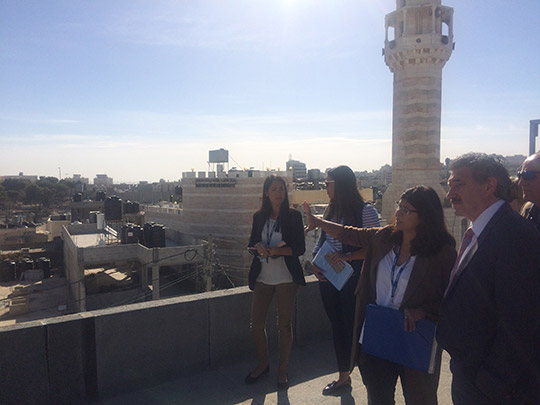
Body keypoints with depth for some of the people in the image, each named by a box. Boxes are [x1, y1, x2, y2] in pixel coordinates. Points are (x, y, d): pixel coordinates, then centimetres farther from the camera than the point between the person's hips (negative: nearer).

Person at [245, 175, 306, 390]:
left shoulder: (293, 215, -5)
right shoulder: (259, 217, 6)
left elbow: (299, 248, -8)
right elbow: (252, 243, 10)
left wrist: (273, 250, -18)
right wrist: (259, 247, -13)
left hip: (285, 277, -3)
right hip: (262, 277, 4)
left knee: (285, 324, 6)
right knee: (256, 323, 7)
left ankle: (283, 370, 24)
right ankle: (263, 364, 30)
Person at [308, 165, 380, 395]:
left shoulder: (366, 211, -11)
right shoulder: (330, 211, 8)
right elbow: (320, 241, 14)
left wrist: (347, 257, -24)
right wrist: (314, 262, -2)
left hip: (352, 280, -6)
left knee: (354, 328, 1)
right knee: (337, 327, 17)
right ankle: (343, 376, 35)